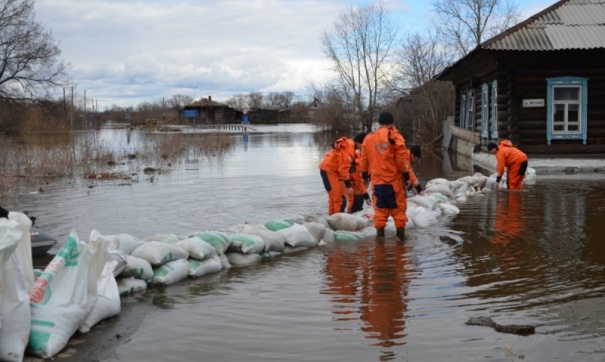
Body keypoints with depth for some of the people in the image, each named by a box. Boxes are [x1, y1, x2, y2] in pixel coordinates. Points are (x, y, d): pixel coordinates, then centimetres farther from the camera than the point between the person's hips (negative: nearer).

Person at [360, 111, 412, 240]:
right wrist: (407, 177, -2)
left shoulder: (369, 138, 6)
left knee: (380, 208, 10)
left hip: (377, 180, 4)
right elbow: (402, 160, -10)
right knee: (398, 207, 6)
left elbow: (364, 159, 11)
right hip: (394, 180, -4)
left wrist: (365, 176, 22)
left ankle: (380, 232, 7)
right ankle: (401, 232, 7)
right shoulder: (395, 137, -9)